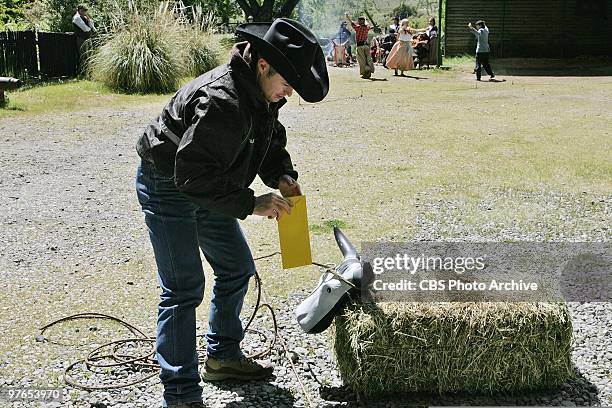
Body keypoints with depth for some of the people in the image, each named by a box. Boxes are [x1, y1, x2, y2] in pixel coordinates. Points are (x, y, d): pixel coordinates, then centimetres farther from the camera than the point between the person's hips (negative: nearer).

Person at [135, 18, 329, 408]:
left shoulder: (261, 95, -3)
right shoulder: (222, 102, -33)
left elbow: (272, 140, 13)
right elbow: (193, 175, -34)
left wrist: (282, 176, -6)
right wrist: (251, 204, -29)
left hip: (202, 188, 10)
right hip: (167, 188, -10)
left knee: (237, 269, 16)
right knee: (183, 288, -9)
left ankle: (222, 356, 33)